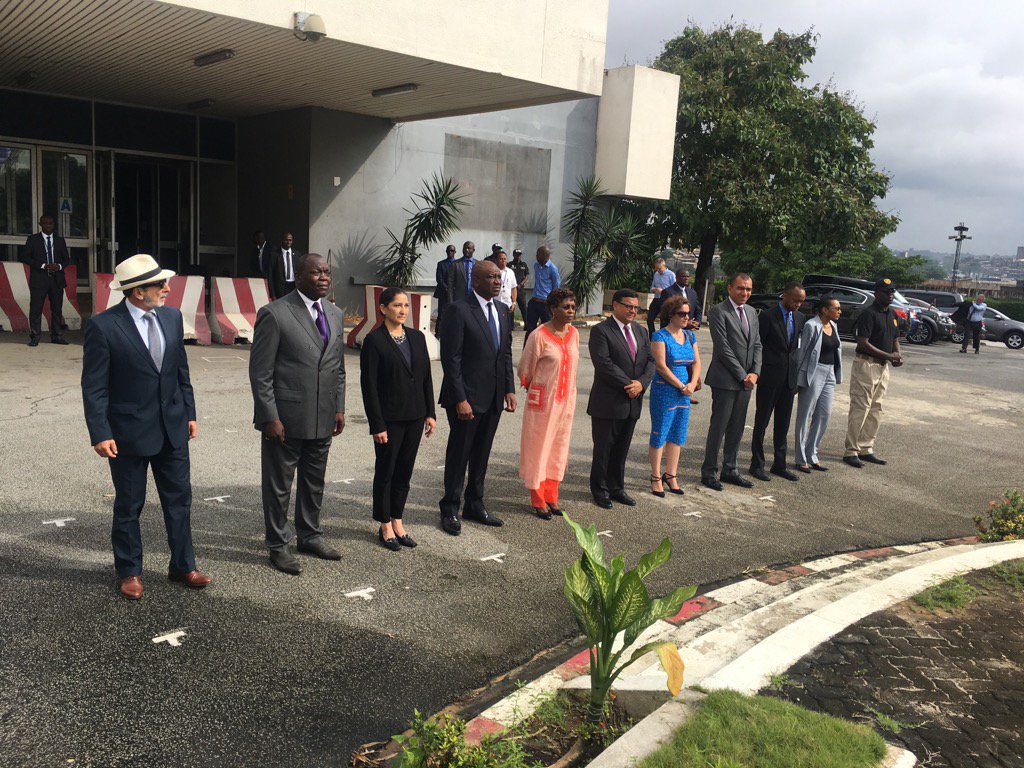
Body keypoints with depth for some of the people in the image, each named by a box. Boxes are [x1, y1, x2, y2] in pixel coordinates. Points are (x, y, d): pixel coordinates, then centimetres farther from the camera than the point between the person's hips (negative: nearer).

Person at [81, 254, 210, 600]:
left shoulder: (172, 317, 2)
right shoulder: (103, 325, -14)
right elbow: (93, 386, -12)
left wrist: (189, 413, 11)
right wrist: (100, 434, -15)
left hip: (172, 428, 5)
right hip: (129, 432, -5)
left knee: (179, 500, 12)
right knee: (128, 506, 10)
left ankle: (182, 566, 27)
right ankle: (129, 572, 27)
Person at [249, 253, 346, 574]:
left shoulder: (334, 314, 9)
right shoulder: (274, 314, -12)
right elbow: (260, 372, -12)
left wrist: (339, 408, 10)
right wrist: (270, 417, -15)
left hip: (322, 419, 6)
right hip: (285, 418, -6)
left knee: (314, 482, 19)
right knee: (278, 485, 8)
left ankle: (310, 536, 36)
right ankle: (278, 546, 23)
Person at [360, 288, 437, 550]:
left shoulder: (417, 337, 7)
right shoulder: (374, 340, -10)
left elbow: (426, 377, 11)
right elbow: (368, 384, -12)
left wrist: (430, 413, 6)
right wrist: (377, 425, -15)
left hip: (414, 417, 5)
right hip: (389, 418, -5)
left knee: (404, 471, 13)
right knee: (385, 472, 7)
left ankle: (397, 522, 25)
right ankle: (385, 526, 20)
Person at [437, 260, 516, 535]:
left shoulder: (503, 311, 10)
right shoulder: (459, 310, -13)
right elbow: (450, 359, -16)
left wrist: (509, 389, 7)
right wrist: (460, 399, -19)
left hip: (493, 398, 7)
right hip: (466, 398, -7)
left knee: (481, 454, 17)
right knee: (459, 454, 5)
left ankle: (474, 505, 31)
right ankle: (450, 509, 20)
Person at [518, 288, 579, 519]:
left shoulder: (574, 334, 3)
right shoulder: (539, 336, -16)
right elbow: (524, 370, -5)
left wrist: (567, 391, 15)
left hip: (566, 400, 6)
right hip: (542, 400, -6)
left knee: (559, 448, 13)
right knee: (538, 448, 4)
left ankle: (551, 497, 26)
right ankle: (538, 501, 16)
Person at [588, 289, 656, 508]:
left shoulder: (641, 331, 13)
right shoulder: (600, 331, -10)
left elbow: (650, 361, 8)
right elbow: (604, 364, -19)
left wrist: (641, 383, -11)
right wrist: (629, 385, -18)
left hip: (632, 402, 6)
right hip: (608, 402, -6)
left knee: (622, 448, 15)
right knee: (603, 448, 6)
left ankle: (616, 488, 27)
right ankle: (600, 490, 20)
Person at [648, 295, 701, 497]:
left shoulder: (690, 335, 10)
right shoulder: (660, 336, -10)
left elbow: (696, 362, 7)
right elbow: (661, 366, -16)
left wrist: (692, 384, -10)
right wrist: (682, 386, -16)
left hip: (684, 393, 6)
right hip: (664, 391, -6)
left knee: (677, 435, 11)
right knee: (659, 435, 1)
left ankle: (671, 476, 22)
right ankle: (656, 478, 12)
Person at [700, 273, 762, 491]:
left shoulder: (751, 312, 14)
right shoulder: (718, 312, -10)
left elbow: (757, 344, 12)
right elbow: (723, 348, -15)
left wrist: (755, 372, -3)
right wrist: (742, 375, -13)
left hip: (745, 380, 7)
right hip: (725, 379, -7)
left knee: (737, 428, 12)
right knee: (718, 427, -2)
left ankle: (729, 470, 22)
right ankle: (709, 472, 8)